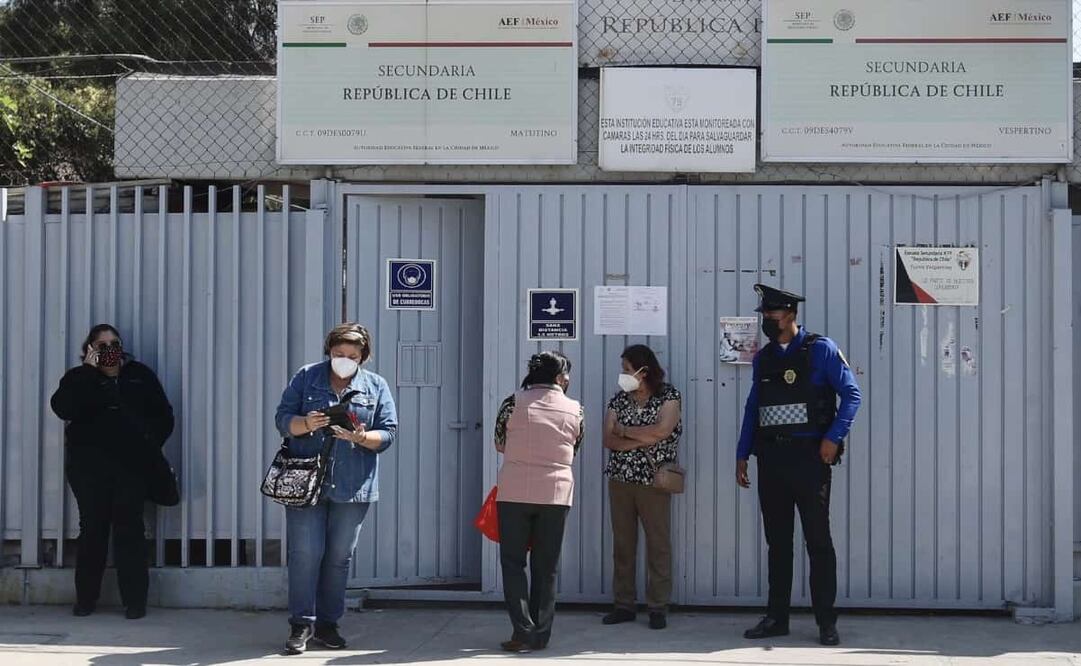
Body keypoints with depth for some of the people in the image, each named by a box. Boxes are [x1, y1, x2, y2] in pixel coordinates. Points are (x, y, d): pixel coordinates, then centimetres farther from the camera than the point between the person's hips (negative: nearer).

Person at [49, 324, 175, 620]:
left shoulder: (141, 376, 13)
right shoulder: (79, 379, 8)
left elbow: (163, 416, 11)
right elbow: (62, 408, -12)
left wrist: (150, 445, -5)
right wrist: (89, 371, -12)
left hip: (131, 465, 0)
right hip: (89, 466, 0)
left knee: (129, 528, -3)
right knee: (92, 527, 0)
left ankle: (135, 600, -1)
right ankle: (85, 598, 9)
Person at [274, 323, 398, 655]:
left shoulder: (376, 386, 8)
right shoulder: (306, 377, 6)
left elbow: (388, 432, 2)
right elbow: (283, 418, 2)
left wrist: (362, 438, -18)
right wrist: (305, 424, -19)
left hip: (352, 487, 2)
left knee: (339, 557, 7)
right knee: (305, 553, -5)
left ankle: (327, 623, 17)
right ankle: (301, 624, 2)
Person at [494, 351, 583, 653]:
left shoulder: (513, 403, -3)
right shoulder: (574, 410, 1)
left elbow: (499, 444, 8)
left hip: (514, 492, -1)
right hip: (556, 494, 2)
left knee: (513, 563, 6)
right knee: (546, 567, 9)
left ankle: (524, 632, -2)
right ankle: (540, 636, 11)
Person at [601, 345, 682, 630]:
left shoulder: (669, 397, -2)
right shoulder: (619, 400, 9)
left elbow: (662, 430, -18)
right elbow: (609, 439, -2)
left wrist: (624, 430, -8)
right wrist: (644, 439, -13)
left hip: (653, 481, -4)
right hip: (619, 479, 4)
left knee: (659, 544, -1)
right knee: (622, 544, 5)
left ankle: (658, 607, 5)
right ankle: (624, 604, 12)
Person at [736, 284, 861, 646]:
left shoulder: (820, 349, -4)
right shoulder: (763, 357, 13)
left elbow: (851, 394, -6)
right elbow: (753, 407, 17)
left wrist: (833, 438, -15)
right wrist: (742, 455, 13)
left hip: (808, 457, -5)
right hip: (770, 457, 6)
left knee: (818, 541, -1)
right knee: (777, 541, 11)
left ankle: (826, 622, 6)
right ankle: (776, 617, 19)